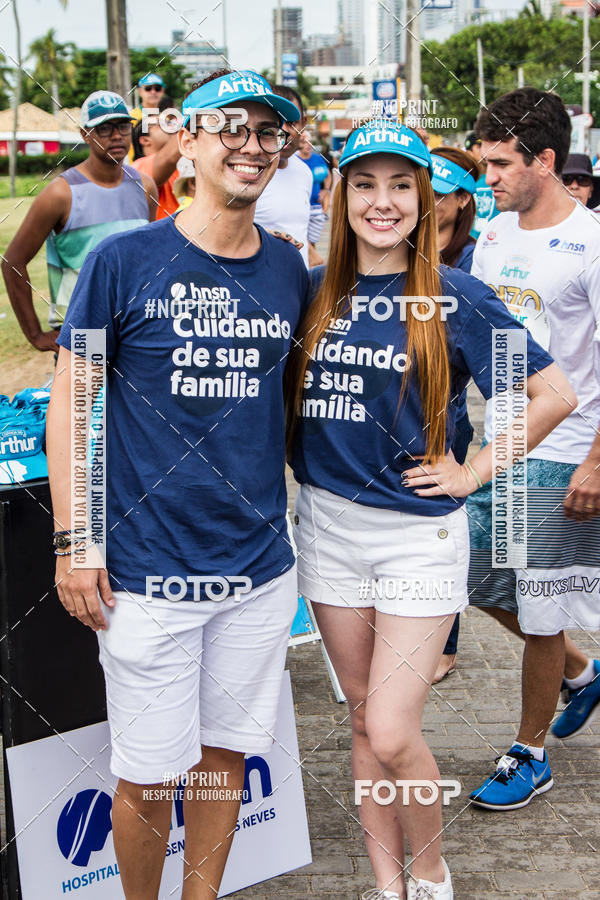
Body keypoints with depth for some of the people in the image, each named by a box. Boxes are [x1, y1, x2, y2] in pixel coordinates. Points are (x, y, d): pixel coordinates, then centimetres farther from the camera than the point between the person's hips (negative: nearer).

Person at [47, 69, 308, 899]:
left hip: (261, 566, 4)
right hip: (149, 570, -3)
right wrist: (73, 541, -8)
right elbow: (71, 397, -4)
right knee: (147, 774, 6)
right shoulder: (124, 260, -7)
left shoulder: (289, 269, 6)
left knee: (226, 754, 15)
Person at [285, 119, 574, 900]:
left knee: (392, 737, -6)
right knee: (364, 721, 13)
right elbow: (286, 393, 20)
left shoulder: (455, 297, -7)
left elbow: (555, 395, -7)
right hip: (328, 524, 4)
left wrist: (470, 474, -7)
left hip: (419, 534, -4)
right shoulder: (316, 291, 4)